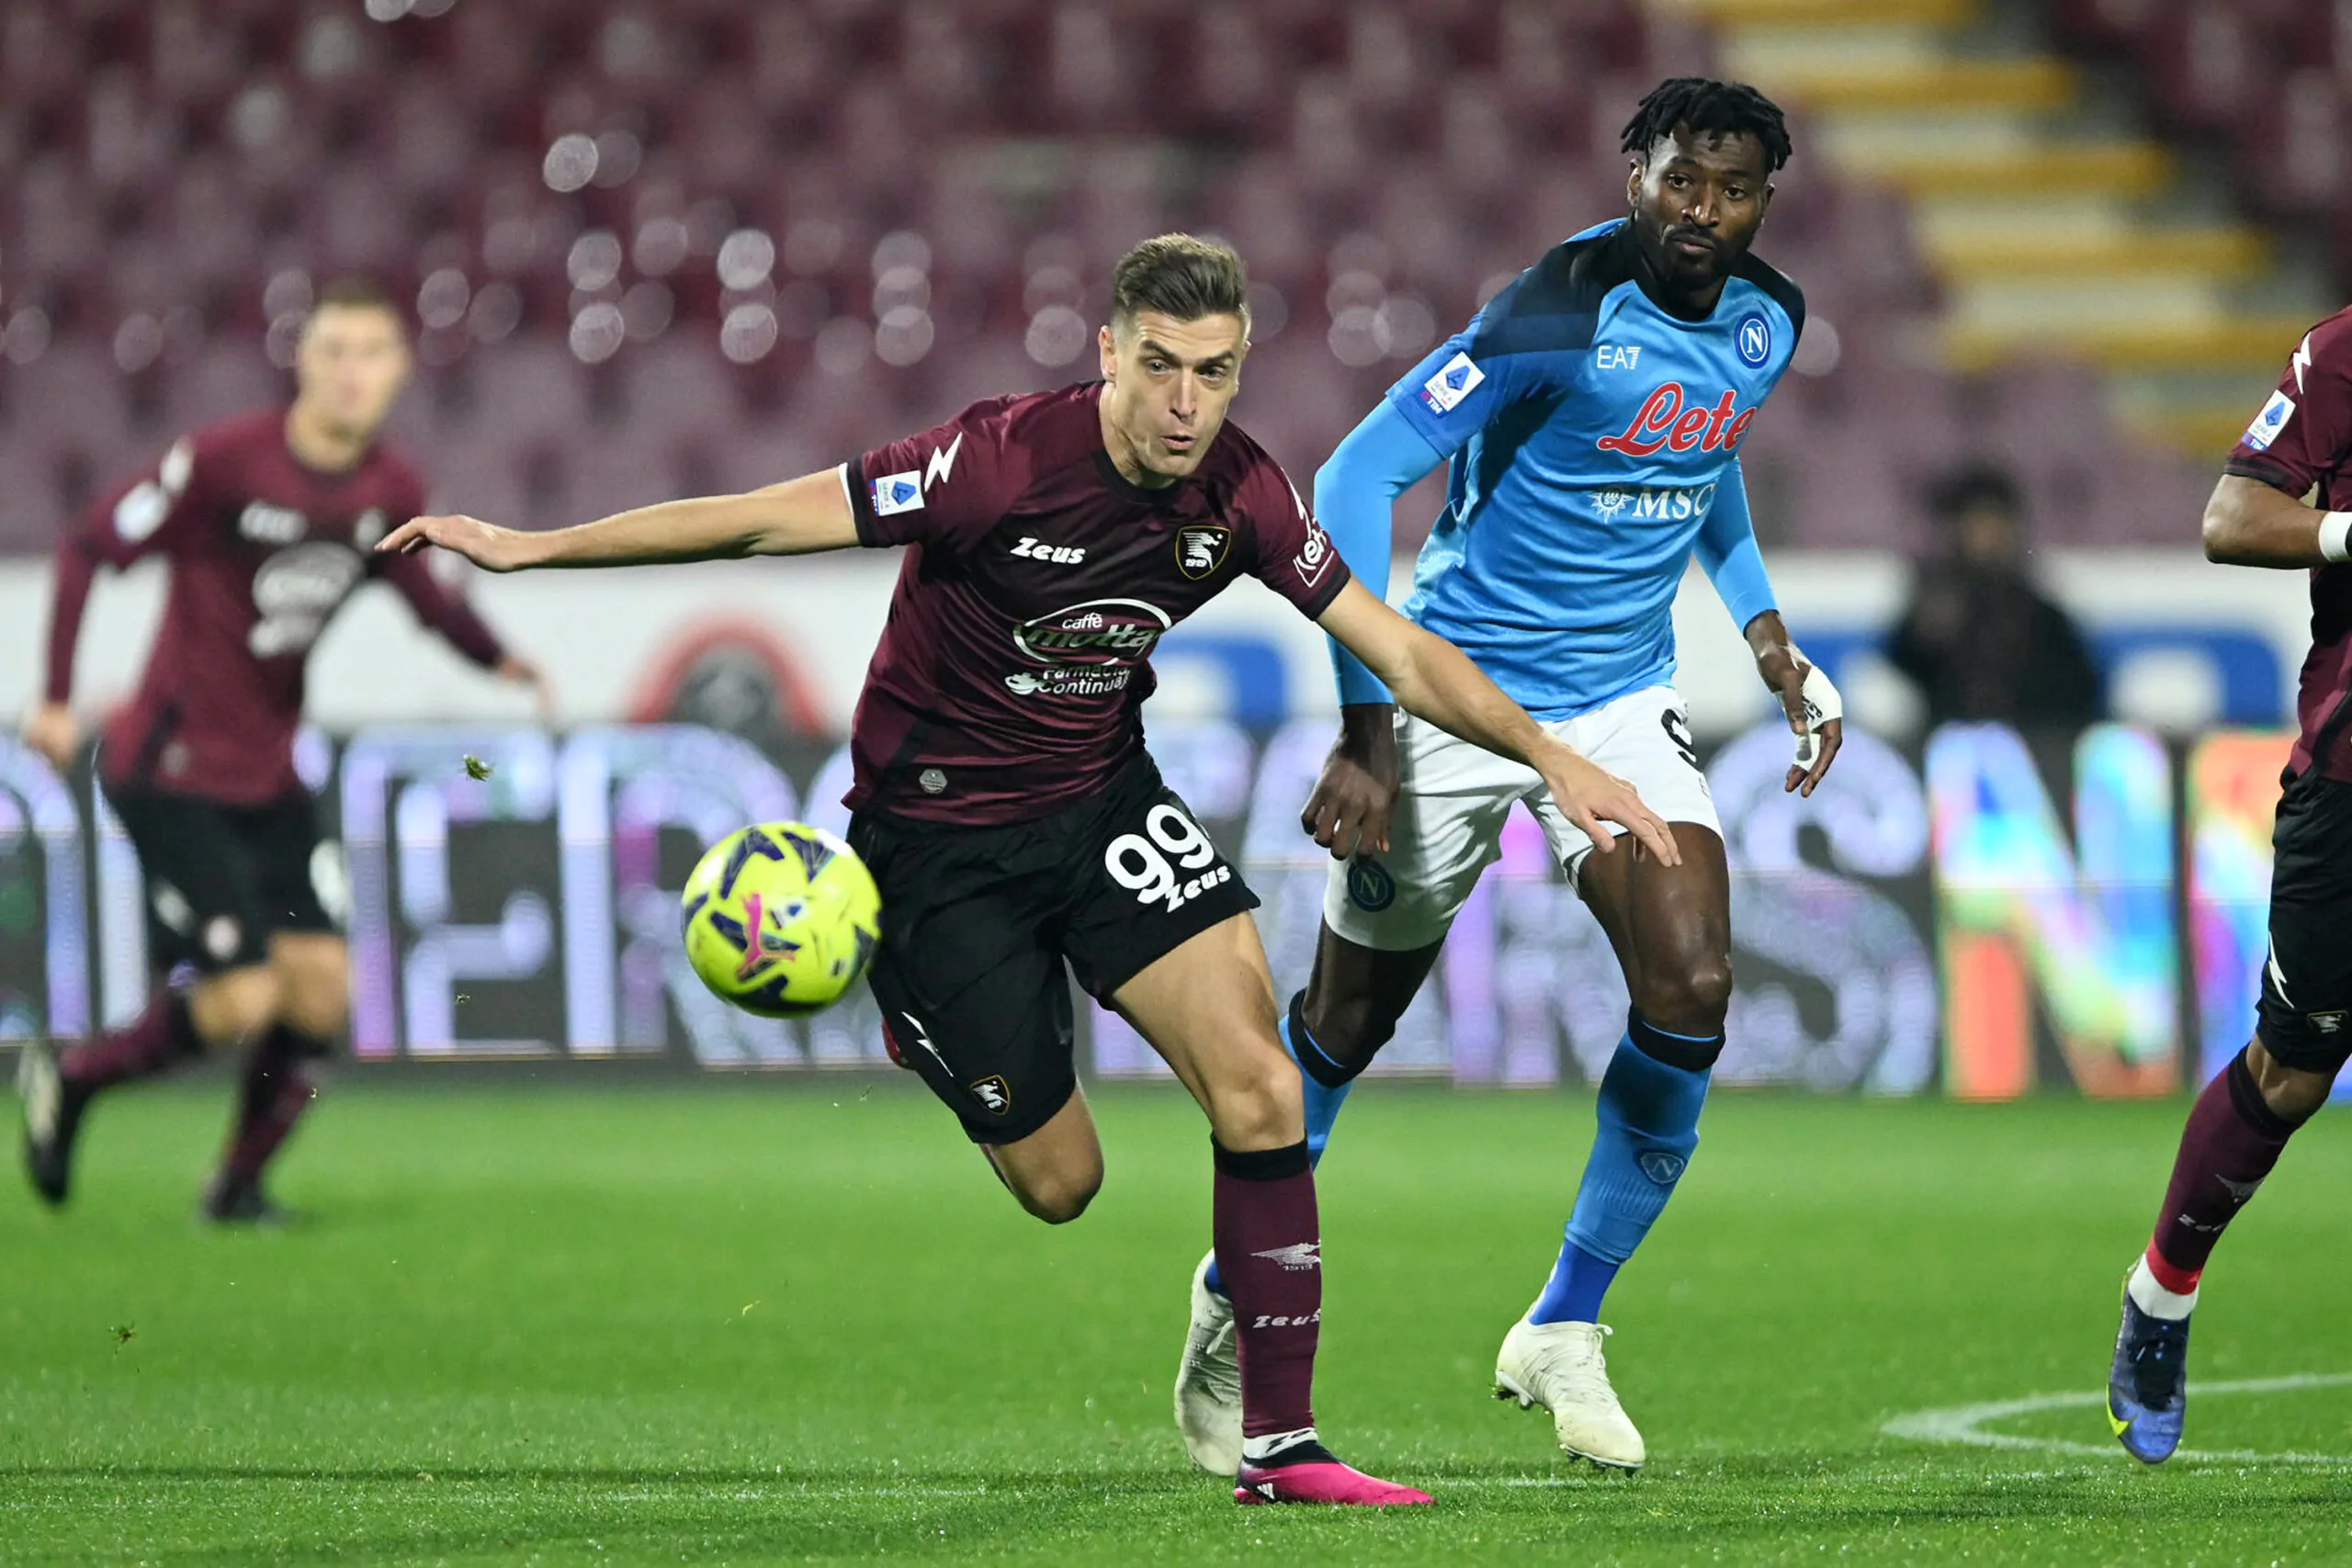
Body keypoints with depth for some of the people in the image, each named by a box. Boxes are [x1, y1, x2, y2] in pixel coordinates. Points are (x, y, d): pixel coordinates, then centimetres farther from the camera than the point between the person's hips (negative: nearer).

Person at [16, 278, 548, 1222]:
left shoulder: (393, 492, -1)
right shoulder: (226, 461, -18)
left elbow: (412, 584, 19)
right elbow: (90, 550, -10)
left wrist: (500, 659, 1)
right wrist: (56, 699, -11)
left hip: (270, 777, 6)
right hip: (171, 774, -6)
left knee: (320, 992, -4)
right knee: (241, 1001, -13)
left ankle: (240, 1184, 15)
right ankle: (68, 1080, 12)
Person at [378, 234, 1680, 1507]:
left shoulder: (1241, 495, -11)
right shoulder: (1006, 460, -27)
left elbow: (1400, 654, -2)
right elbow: (766, 521, -22)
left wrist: (1551, 756, -13)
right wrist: (525, 548, -20)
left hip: (1100, 798, 4)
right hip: (936, 837, -4)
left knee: (1260, 1090, -15)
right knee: (1057, 1182, -1)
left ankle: (1279, 1444, -6)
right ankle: (924, 1022, 33)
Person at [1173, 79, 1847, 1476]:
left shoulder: (1767, 322, 0)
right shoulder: (1559, 318, -21)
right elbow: (1358, 478, -22)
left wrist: (1768, 636, 14)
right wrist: (1366, 730, -25)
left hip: (1623, 703, 5)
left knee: (1693, 985, -16)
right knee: (1352, 1016, 6)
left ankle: (1565, 1332, -1)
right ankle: (1235, 1297, 31)